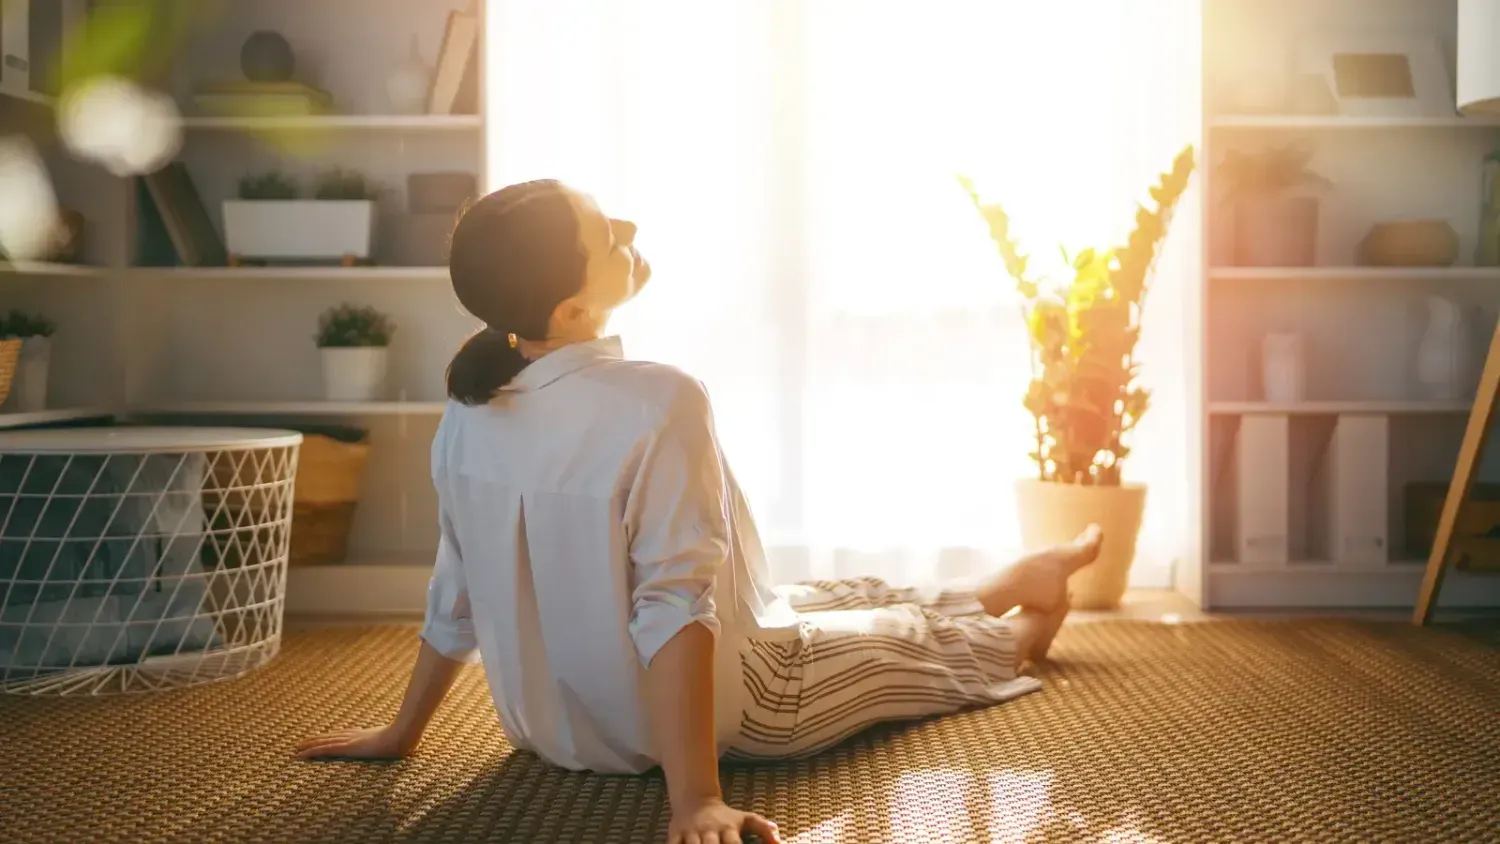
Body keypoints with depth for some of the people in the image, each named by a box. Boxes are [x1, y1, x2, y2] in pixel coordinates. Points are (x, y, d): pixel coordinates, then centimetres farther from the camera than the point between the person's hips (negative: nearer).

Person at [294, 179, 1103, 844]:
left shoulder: (472, 406, -10)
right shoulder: (659, 402, -31)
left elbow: (456, 595, -2)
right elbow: (675, 606, -35)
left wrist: (402, 731, 11)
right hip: (718, 712, -7)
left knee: (840, 600, 30)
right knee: (915, 638, 23)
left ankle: (1017, 583, 56)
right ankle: (1021, 628, 57)